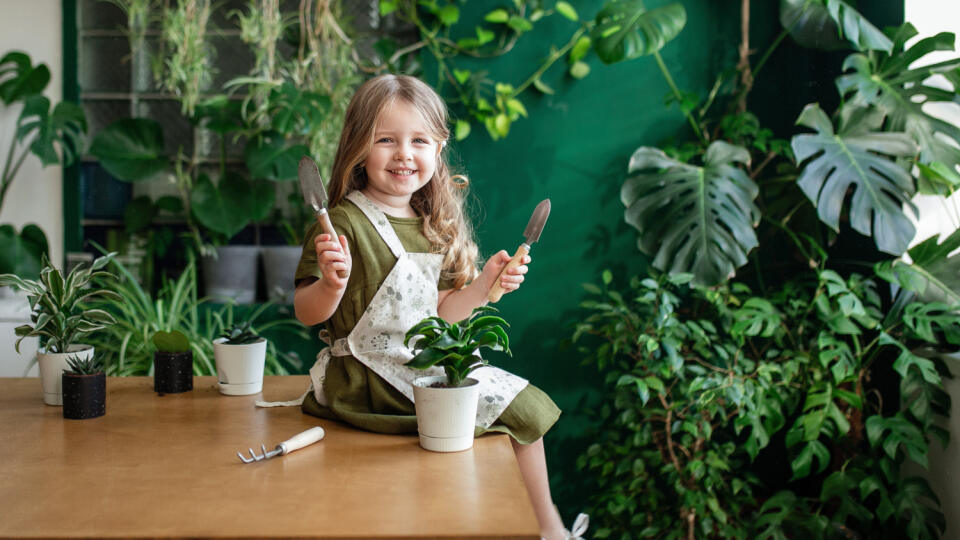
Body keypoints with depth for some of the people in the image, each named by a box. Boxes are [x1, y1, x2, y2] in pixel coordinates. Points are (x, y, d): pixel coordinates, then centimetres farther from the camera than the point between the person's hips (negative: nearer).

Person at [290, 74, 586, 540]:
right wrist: (333, 285, -34)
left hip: (425, 362, 8)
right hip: (369, 378, -8)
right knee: (520, 410, -10)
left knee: (527, 408, 10)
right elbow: (306, 313, -15)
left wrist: (485, 283, -2)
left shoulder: (433, 226, 8)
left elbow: (439, 314, 11)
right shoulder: (343, 222, -15)